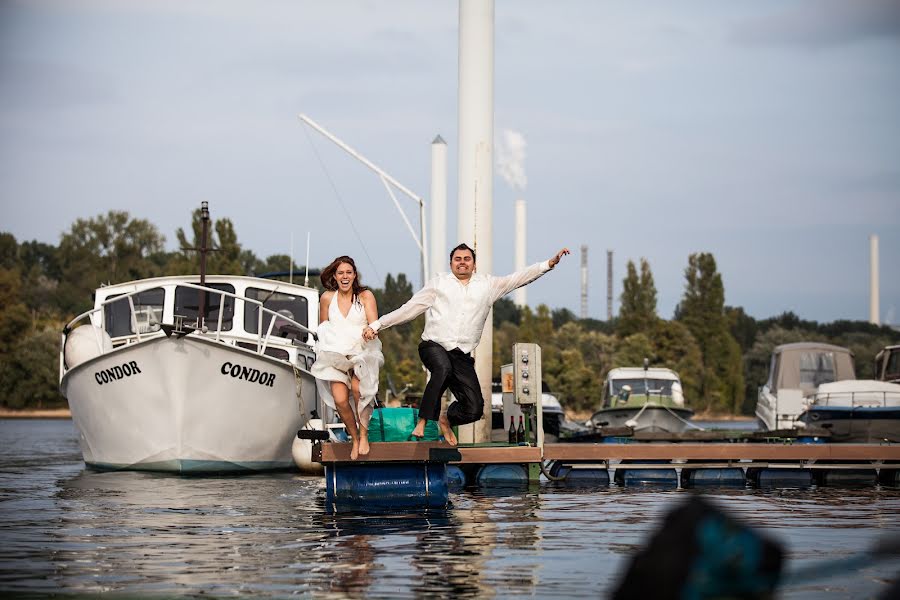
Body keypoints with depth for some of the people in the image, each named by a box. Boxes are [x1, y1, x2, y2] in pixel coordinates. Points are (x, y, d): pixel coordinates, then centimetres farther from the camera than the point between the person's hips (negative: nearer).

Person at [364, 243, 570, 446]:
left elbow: (518, 278, 13)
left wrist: (550, 263, 4)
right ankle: (423, 421, -29)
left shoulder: (487, 285, 17)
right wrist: (377, 324, 9)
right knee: (443, 369, -39)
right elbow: (409, 309, 13)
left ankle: (447, 420, 27)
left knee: (474, 409, -7)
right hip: (434, 346, -3)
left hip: (462, 355, 3)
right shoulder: (439, 282, 12)